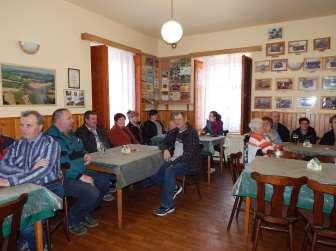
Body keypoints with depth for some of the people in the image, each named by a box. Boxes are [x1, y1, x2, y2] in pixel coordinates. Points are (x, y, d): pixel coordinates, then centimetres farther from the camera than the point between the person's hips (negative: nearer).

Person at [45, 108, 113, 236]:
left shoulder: (70, 134, 13)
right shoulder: (52, 138, -18)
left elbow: (79, 151, 30)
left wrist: (85, 155, 6)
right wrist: (80, 177, -25)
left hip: (81, 173, 10)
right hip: (63, 179, -10)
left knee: (105, 181, 5)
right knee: (92, 193, -27)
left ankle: (85, 213, 18)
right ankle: (73, 219, 2)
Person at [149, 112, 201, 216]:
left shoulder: (192, 133, -10)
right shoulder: (174, 132, 11)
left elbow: (188, 154, -19)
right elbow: (163, 143, 20)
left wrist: (173, 162, -26)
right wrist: (165, 149, -5)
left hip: (188, 163, -7)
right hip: (174, 160, 7)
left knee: (169, 171, -34)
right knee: (153, 174, -13)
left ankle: (167, 206, -22)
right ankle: (174, 188, 7)